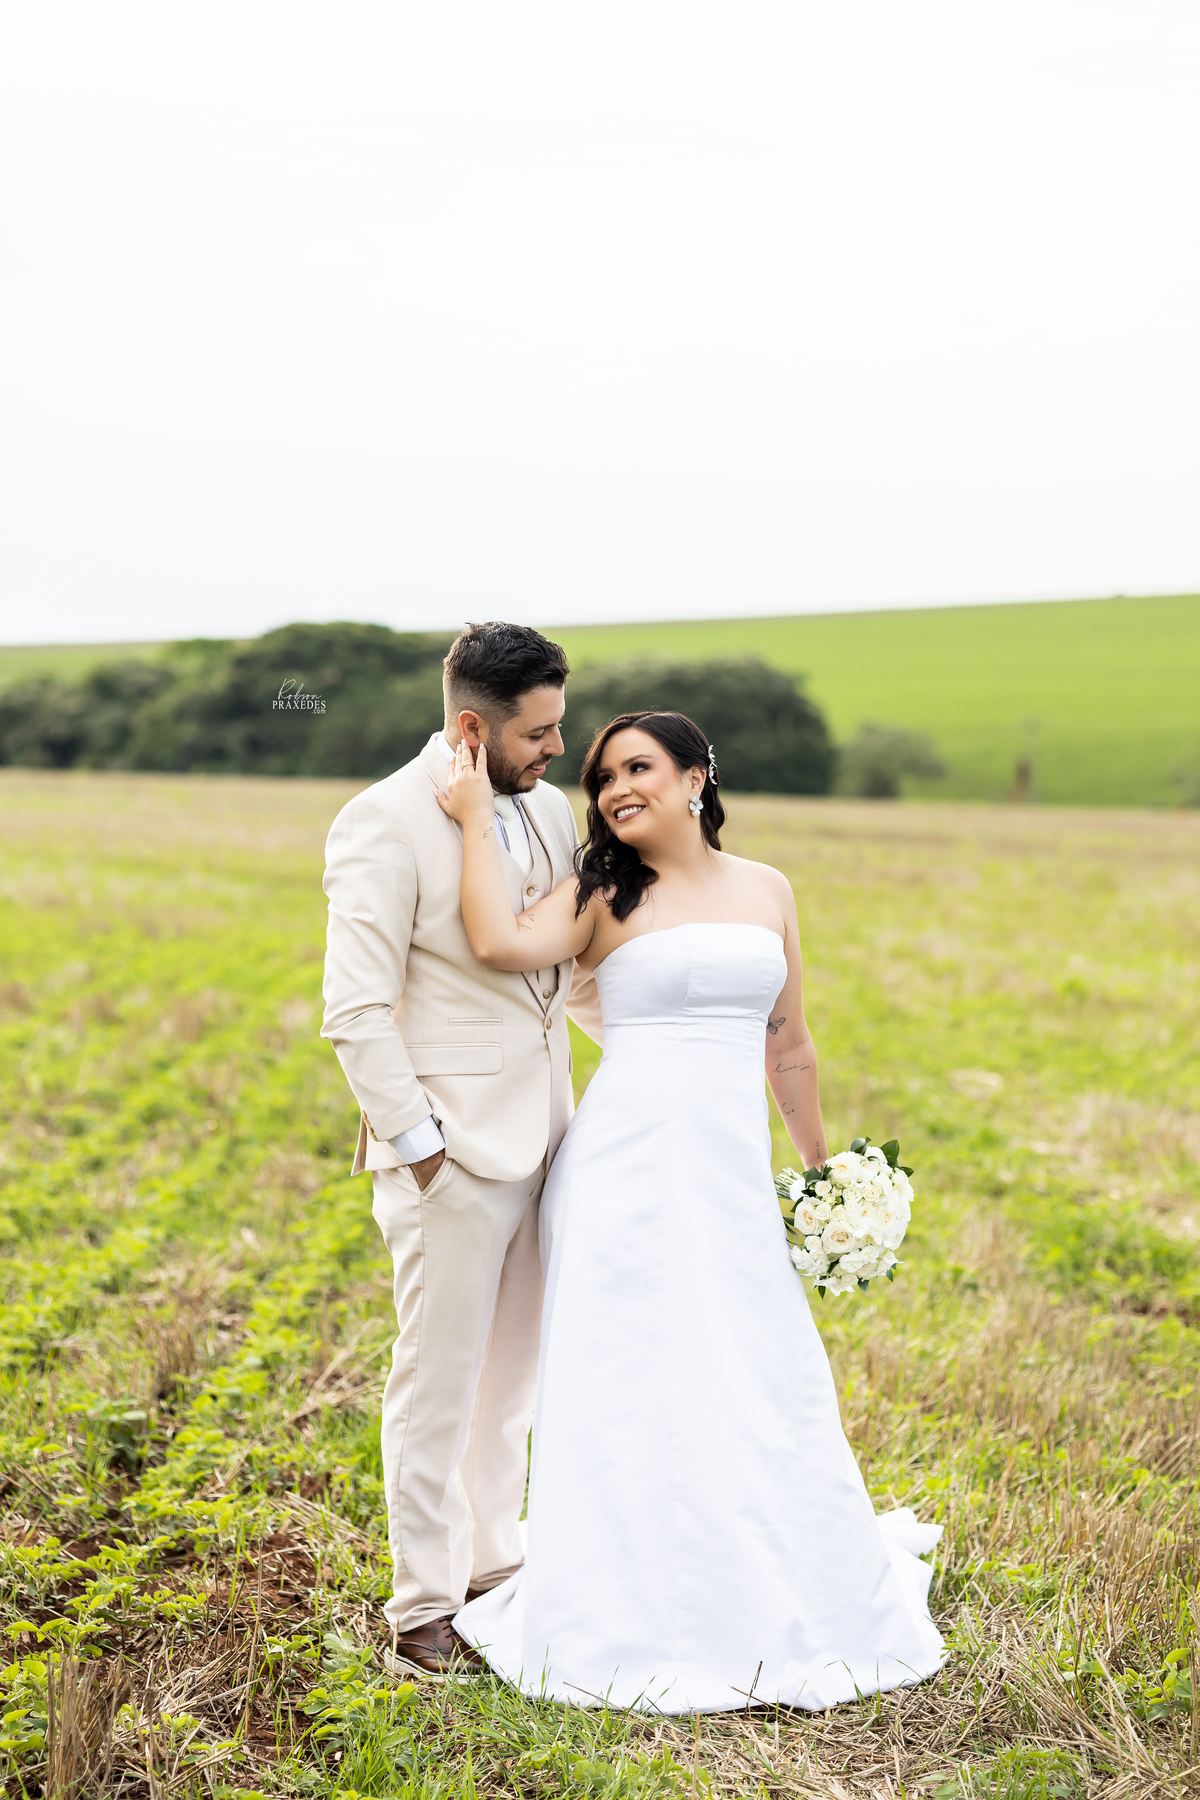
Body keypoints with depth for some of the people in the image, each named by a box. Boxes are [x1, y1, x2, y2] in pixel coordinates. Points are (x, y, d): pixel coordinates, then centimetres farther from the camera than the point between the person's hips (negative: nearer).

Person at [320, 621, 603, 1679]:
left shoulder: (549, 810, 8)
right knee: (438, 1387, 3)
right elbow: (356, 1014, -16)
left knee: (511, 1379, 19)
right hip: (453, 1153, -7)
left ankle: (494, 1566, 35)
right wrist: (418, 1146, -17)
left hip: (540, 1143, 7)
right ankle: (423, 1611, 17)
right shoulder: (384, 824, -14)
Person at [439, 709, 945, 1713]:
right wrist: (477, 814, -12)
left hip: (734, 1171, 3)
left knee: (761, 1389, 8)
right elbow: (502, 943, -20)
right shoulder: (603, 897, 1)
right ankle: (643, 1619, 16)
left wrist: (819, 1168, 21)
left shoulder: (767, 891, 11)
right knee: (633, 1391, 0)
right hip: (627, 1169, -3)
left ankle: (786, 1606, 29)